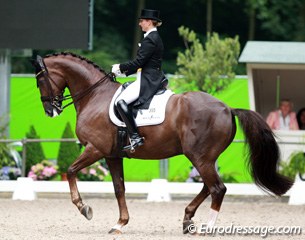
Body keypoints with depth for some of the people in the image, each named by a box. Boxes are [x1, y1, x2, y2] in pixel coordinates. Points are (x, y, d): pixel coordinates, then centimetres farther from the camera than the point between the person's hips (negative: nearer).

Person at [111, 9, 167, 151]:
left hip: (148, 81, -11)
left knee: (120, 101, -22)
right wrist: (124, 71, 16)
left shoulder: (150, 39, -15)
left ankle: (135, 137, -27)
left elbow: (138, 62, -19)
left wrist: (120, 67, -6)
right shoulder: (155, 38, 18)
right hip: (153, 79, 11)